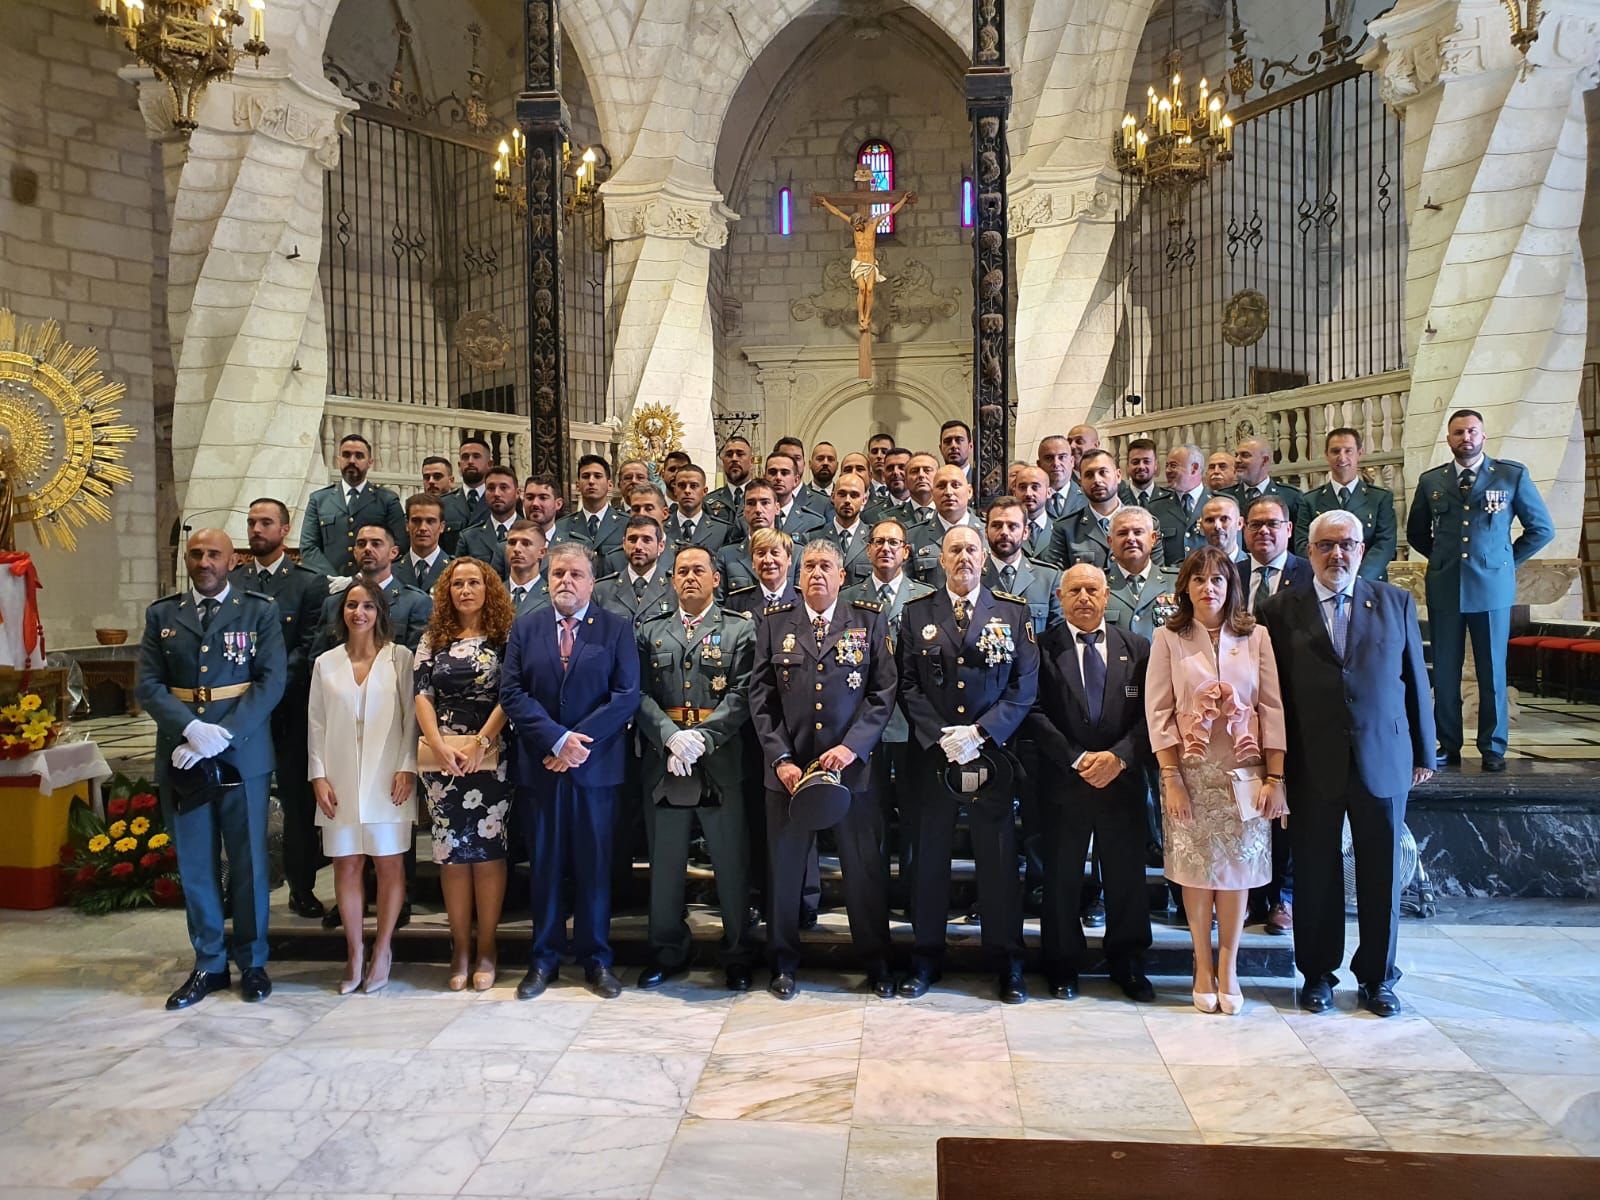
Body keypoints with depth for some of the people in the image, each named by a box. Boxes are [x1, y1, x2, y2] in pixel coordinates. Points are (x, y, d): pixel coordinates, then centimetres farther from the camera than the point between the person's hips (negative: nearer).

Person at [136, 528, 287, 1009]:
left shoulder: (259, 611, 3)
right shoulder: (161, 614, 9)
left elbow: (271, 680, -6)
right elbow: (148, 685, 2)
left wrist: (224, 735, -16)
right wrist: (192, 730, -15)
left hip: (243, 753, -2)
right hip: (181, 755, 2)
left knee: (248, 859, 5)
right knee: (194, 862, 8)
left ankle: (252, 962, 18)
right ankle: (208, 964, 20)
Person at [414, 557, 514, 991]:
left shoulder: (505, 637, 4)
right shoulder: (433, 639, 12)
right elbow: (422, 695, 5)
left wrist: (480, 743, -14)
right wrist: (439, 745, -10)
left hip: (490, 756, -2)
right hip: (442, 757, 2)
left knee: (488, 847, -1)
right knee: (452, 851, 4)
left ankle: (486, 948, 8)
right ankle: (460, 949, 12)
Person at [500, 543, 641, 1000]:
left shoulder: (617, 629, 2)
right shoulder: (525, 628, 8)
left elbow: (627, 695, -6)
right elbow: (512, 694, 0)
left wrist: (579, 743, -14)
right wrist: (557, 739, -13)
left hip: (596, 767, -1)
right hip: (540, 766, 2)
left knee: (594, 865, 6)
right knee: (544, 864, 9)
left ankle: (595, 957, 18)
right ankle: (544, 957, 21)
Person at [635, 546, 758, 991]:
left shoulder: (740, 629, 5)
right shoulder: (651, 631, 12)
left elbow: (741, 694, -6)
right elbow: (641, 693, 3)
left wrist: (700, 738, -17)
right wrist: (671, 736, -14)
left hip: (720, 764, -2)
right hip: (663, 764, 3)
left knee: (731, 864, 5)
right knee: (665, 864, 11)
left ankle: (737, 956, 19)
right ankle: (668, 952, 26)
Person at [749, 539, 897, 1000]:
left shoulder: (869, 621, 4)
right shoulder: (773, 624, 6)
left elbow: (883, 693, -1)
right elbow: (761, 699, 3)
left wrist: (851, 746, -13)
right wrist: (780, 759, -7)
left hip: (852, 767, -1)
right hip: (788, 769, 1)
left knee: (865, 869, 7)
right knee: (784, 869, 9)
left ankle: (876, 962, 24)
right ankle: (784, 963, 25)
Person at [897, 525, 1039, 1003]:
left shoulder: (1014, 613, 4)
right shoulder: (916, 613, 5)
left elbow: (1024, 686, -2)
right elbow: (908, 686, 1)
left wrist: (979, 733, -12)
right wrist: (942, 738, -11)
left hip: (993, 752, 0)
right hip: (932, 754, 1)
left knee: (999, 858, 6)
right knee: (930, 856, 8)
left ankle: (1006, 961, 19)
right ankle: (925, 958, 21)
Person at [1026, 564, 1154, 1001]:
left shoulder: (1136, 648, 7)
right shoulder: (1042, 648, 0)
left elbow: (1150, 713, 1)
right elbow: (1036, 714, -6)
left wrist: (1119, 756, -12)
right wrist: (1076, 760, -13)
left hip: (1123, 780, 2)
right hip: (1063, 781, -2)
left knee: (1127, 877, 10)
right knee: (1061, 878, 7)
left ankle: (1128, 964, 27)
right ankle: (1063, 965, 23)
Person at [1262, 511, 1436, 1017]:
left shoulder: (1397, 603, 6)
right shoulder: (1283, 609, 1)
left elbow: (1415, 680, 8)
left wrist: (1423, 752, 8)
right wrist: (1275, 762, -3)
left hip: (1383, 759, 1)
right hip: (1313, 764, -1)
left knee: (1381, 873, 9)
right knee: (1315, 873, 7)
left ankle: (1377, 977, 26)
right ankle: (1317, 974, 23)